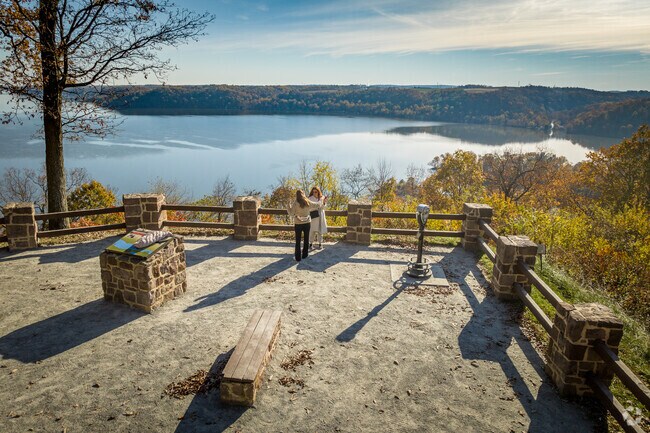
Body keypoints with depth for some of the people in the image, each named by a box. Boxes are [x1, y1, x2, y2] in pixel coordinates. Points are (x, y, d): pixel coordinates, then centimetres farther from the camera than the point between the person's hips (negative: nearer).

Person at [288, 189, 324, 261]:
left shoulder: (295, 203, -12)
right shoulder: (308, 203, -4)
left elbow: (291, 213, -11)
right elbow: (317, 205, 6)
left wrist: (289, 208, 9)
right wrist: (321, 199, 24)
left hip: (298, 224, -2)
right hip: (307, 223, 2)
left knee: (298, 241, 5)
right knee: (306, 239, 17)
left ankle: (298, 257, 6)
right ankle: (305, 255, 24)